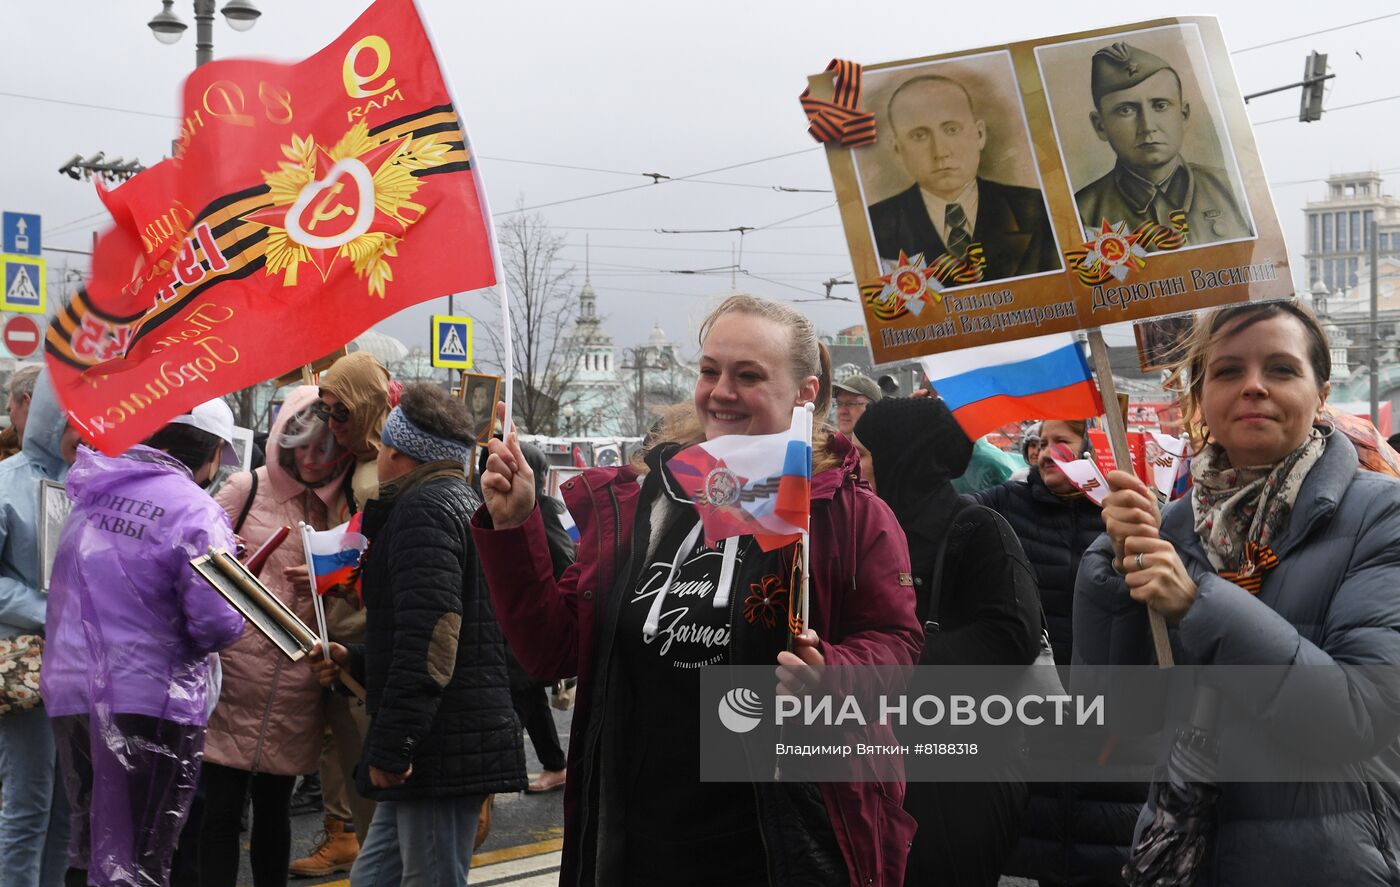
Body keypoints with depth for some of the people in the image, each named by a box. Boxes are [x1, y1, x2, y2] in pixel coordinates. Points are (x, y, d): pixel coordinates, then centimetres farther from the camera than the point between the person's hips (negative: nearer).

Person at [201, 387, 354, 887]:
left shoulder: (341, 511, 10)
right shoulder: (245, 491, 0)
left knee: (274, 808, 13)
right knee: (222, 808, -2)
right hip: (233, 674, -3)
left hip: (296, 687, 3)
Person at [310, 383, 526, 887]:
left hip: (445, 748, -10)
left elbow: (430, 633, -23)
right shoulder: (462, 502, 22)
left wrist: (391, 746, -22)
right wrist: (354, 661, 23)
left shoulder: (422, 508, -11)